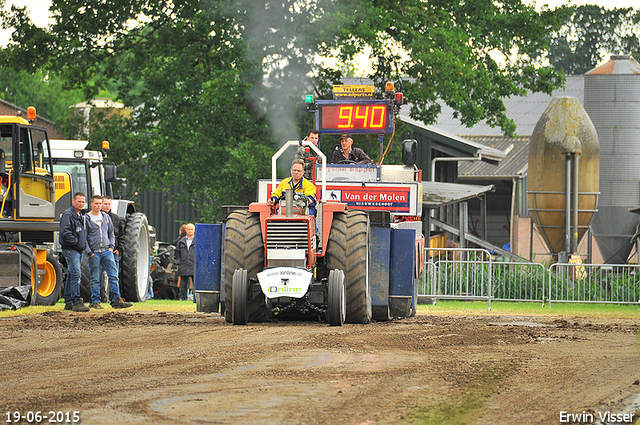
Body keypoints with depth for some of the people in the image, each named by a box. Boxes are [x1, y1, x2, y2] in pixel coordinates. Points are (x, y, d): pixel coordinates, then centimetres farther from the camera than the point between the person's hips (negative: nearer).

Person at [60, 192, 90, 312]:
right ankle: (76, 302, -17)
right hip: (70, 249, -10)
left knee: (72, 275, 12)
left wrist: (84, 244, 13)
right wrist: (76, 242, -17)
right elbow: (65, 232, -21)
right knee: (76, 274, -15)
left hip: (79, 250, 10)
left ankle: (68, 303, 16)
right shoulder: (68, 215, -11)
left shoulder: (80, 216, 20)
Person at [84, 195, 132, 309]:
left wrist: (111, 246, 7)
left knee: (113, 276, -3)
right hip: (94, 253, -4)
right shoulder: (86, 218, 0)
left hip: (107, 252, 4)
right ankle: (95, 301, 7)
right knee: (95, 278, 0)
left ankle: (116, 300, -2)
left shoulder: (106, 217, 13)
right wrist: (89, 252, -8)